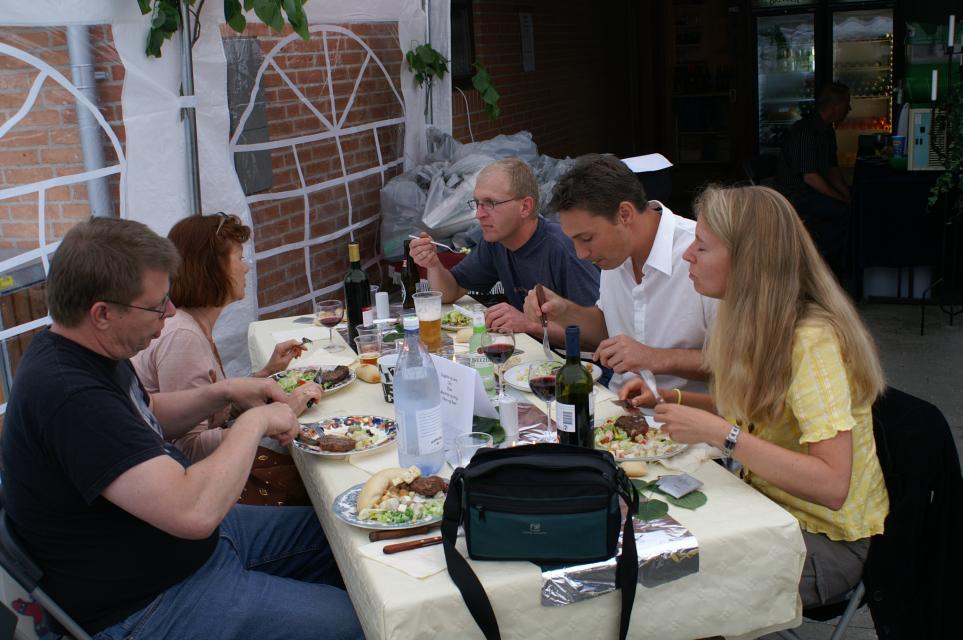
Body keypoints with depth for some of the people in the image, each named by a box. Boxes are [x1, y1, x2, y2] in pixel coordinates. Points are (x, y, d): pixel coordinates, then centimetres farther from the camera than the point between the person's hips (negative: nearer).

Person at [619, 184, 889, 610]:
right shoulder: (757, 324, 1)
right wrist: (668, 400, 2)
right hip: (767, 504, 8)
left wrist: (720, 433, -33)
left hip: (828, 538, -8)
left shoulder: (812, 341, -26)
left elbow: (832, 485, -32)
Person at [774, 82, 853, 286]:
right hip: (795, 192, -10)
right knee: (846, 211, -23)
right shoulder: (805, 131, -20)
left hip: (812, 190, 10)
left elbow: (832, 169, 15)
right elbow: (810, 177, -24)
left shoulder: (827, 130, 12)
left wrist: (847, 192, -1)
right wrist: (842, 198, -20)